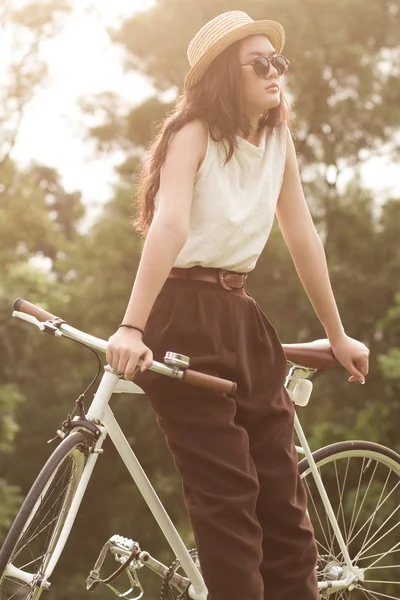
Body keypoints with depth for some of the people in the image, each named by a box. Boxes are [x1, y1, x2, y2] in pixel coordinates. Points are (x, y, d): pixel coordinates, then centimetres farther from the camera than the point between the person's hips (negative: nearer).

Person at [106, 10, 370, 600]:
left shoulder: (279, 139, 8)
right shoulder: (194, 131, -9)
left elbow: (303, 238, 12)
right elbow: (169, 226, -25)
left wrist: (338, 335, 16)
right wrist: (132, 328, -35)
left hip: (242, 315, 6)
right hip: (184, 316, -6)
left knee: (283, 495, 4)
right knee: (227, 498, -7)